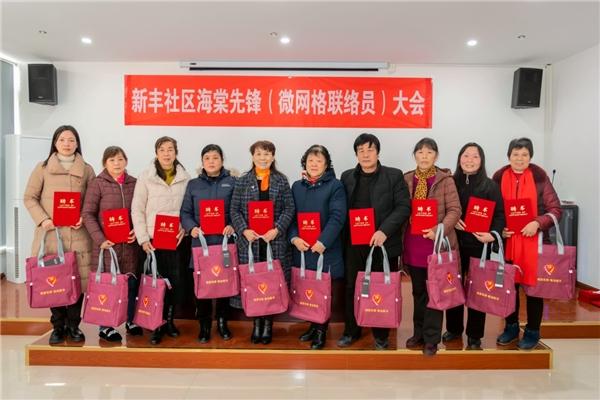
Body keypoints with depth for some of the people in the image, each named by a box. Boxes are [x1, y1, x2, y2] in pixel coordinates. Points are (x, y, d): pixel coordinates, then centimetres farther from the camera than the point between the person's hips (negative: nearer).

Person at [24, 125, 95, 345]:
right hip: (50, 234, 0)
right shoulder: (42, 168, 7)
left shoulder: (87, 170, 9)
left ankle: (73, 325, 16)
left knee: (78, 279, 1)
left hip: (78, 234, 1)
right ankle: (58, 326, 18)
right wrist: (42, 220, -8)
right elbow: (30, 197, 6)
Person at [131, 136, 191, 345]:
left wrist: (185, 227, -7)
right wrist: (143, 238, -6)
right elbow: (137, 210, 0)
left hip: (178, 239, 2)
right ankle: (158, 325, 17)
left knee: (177, 282, 5)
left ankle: (169, 320, 24)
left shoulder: (185, 177, 5)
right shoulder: (146, 177, 1)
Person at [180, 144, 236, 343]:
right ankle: (204, 325, 19)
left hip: (224, 240, -1)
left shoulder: (232, 183, 4)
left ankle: (222, 323, 24)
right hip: (201, 241, 1)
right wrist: (191, 228, -10)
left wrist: (232, 225, -15)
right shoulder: (193, 184, 11)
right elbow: (185, 212, 8)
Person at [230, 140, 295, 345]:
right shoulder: (243, 181, 7)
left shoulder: (281, 181, 5)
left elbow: (289, 209, 1)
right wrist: (244, 230, -11)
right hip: (250, 241, 1)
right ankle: (257, 322, 19)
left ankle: (268, 323, 18)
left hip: (275, 241, 0)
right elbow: (235, 210, 4)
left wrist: (277, 230, -12)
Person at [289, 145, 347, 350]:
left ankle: (321, 331, 18)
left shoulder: (335, 186, -3)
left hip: (325, 248, -4)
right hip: (302, 249, 4)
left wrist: (323, 242, -20)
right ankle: (313, 326, 28)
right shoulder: (297, 186, 12)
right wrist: (294, 238, -8)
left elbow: (337, 217, -12)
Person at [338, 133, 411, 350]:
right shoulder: (347, 177, 9)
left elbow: (404, 207, -8)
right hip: (354, 244, 2)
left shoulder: (394, 175, -1)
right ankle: (351, 331, 25)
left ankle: (381, 334, 24)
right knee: (352, 288, 9)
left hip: (384, 243, -2)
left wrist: (384, 231, -17)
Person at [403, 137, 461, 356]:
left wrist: (439, 230, -22)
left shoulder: (445, 179, -4)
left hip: (437, 244, -4)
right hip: (413, 244, 4)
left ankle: (431, 338, 15)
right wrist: (401, 237, -2)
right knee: (418, 291, 15)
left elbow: (455, 210, -8)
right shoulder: (406, 179, 7)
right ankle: (419, 333, 28)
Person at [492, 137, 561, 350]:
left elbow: (555, 210, -3)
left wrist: (537, 223, -18)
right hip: (507, 241, 2)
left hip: (534, 241, -2)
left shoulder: (540, 177, -5)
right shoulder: (499, 177, 2)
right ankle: (511, 327, 29)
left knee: (533, 286, 6)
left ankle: (532, 332, 23)